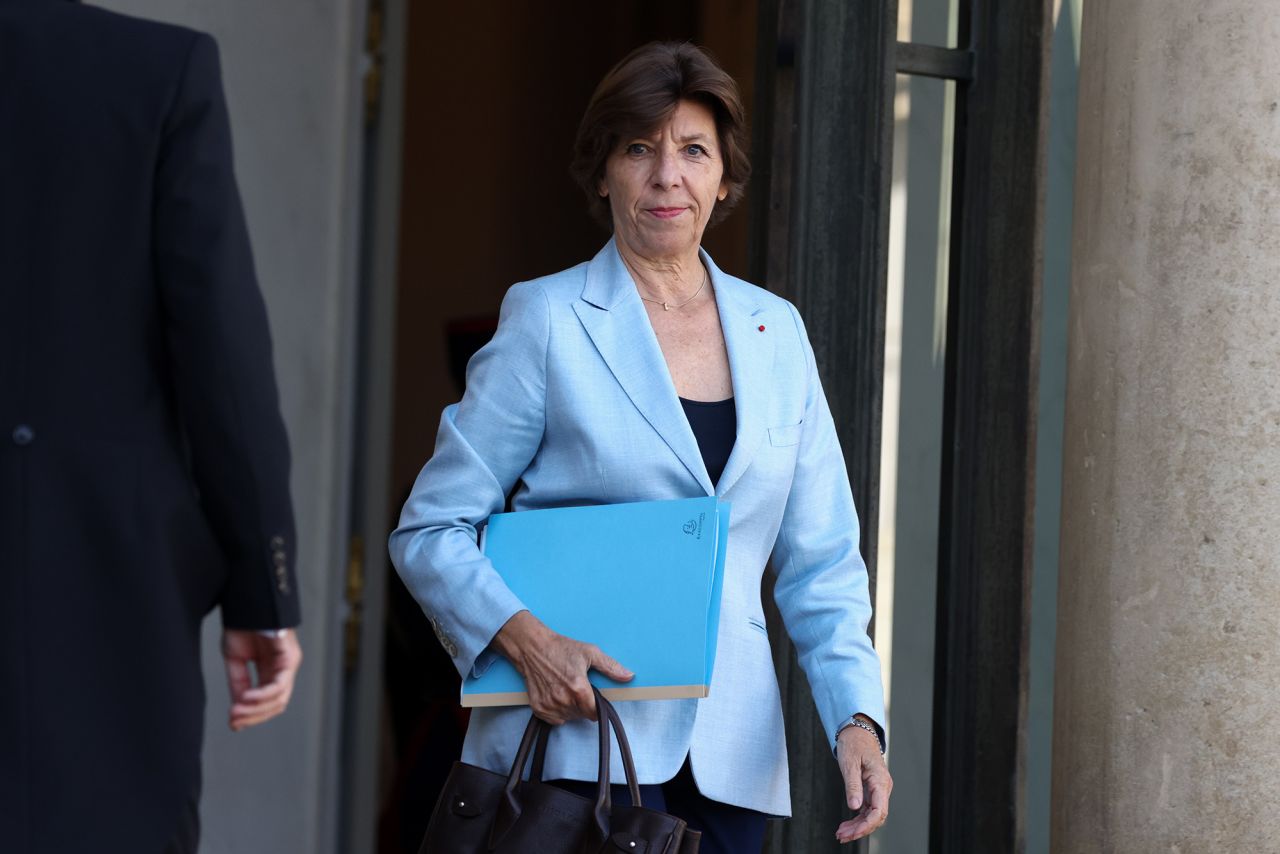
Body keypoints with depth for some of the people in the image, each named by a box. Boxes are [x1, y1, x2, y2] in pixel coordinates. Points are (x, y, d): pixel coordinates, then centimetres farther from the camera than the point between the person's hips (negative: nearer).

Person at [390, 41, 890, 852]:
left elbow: (820, 560, 12)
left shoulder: (775, 330, 11)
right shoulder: (547, 319, -1)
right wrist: (526, 639, -18)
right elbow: (431, 529, -1)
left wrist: (858, 717, -1)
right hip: (583, 735, -4)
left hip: (731, 751, 4)